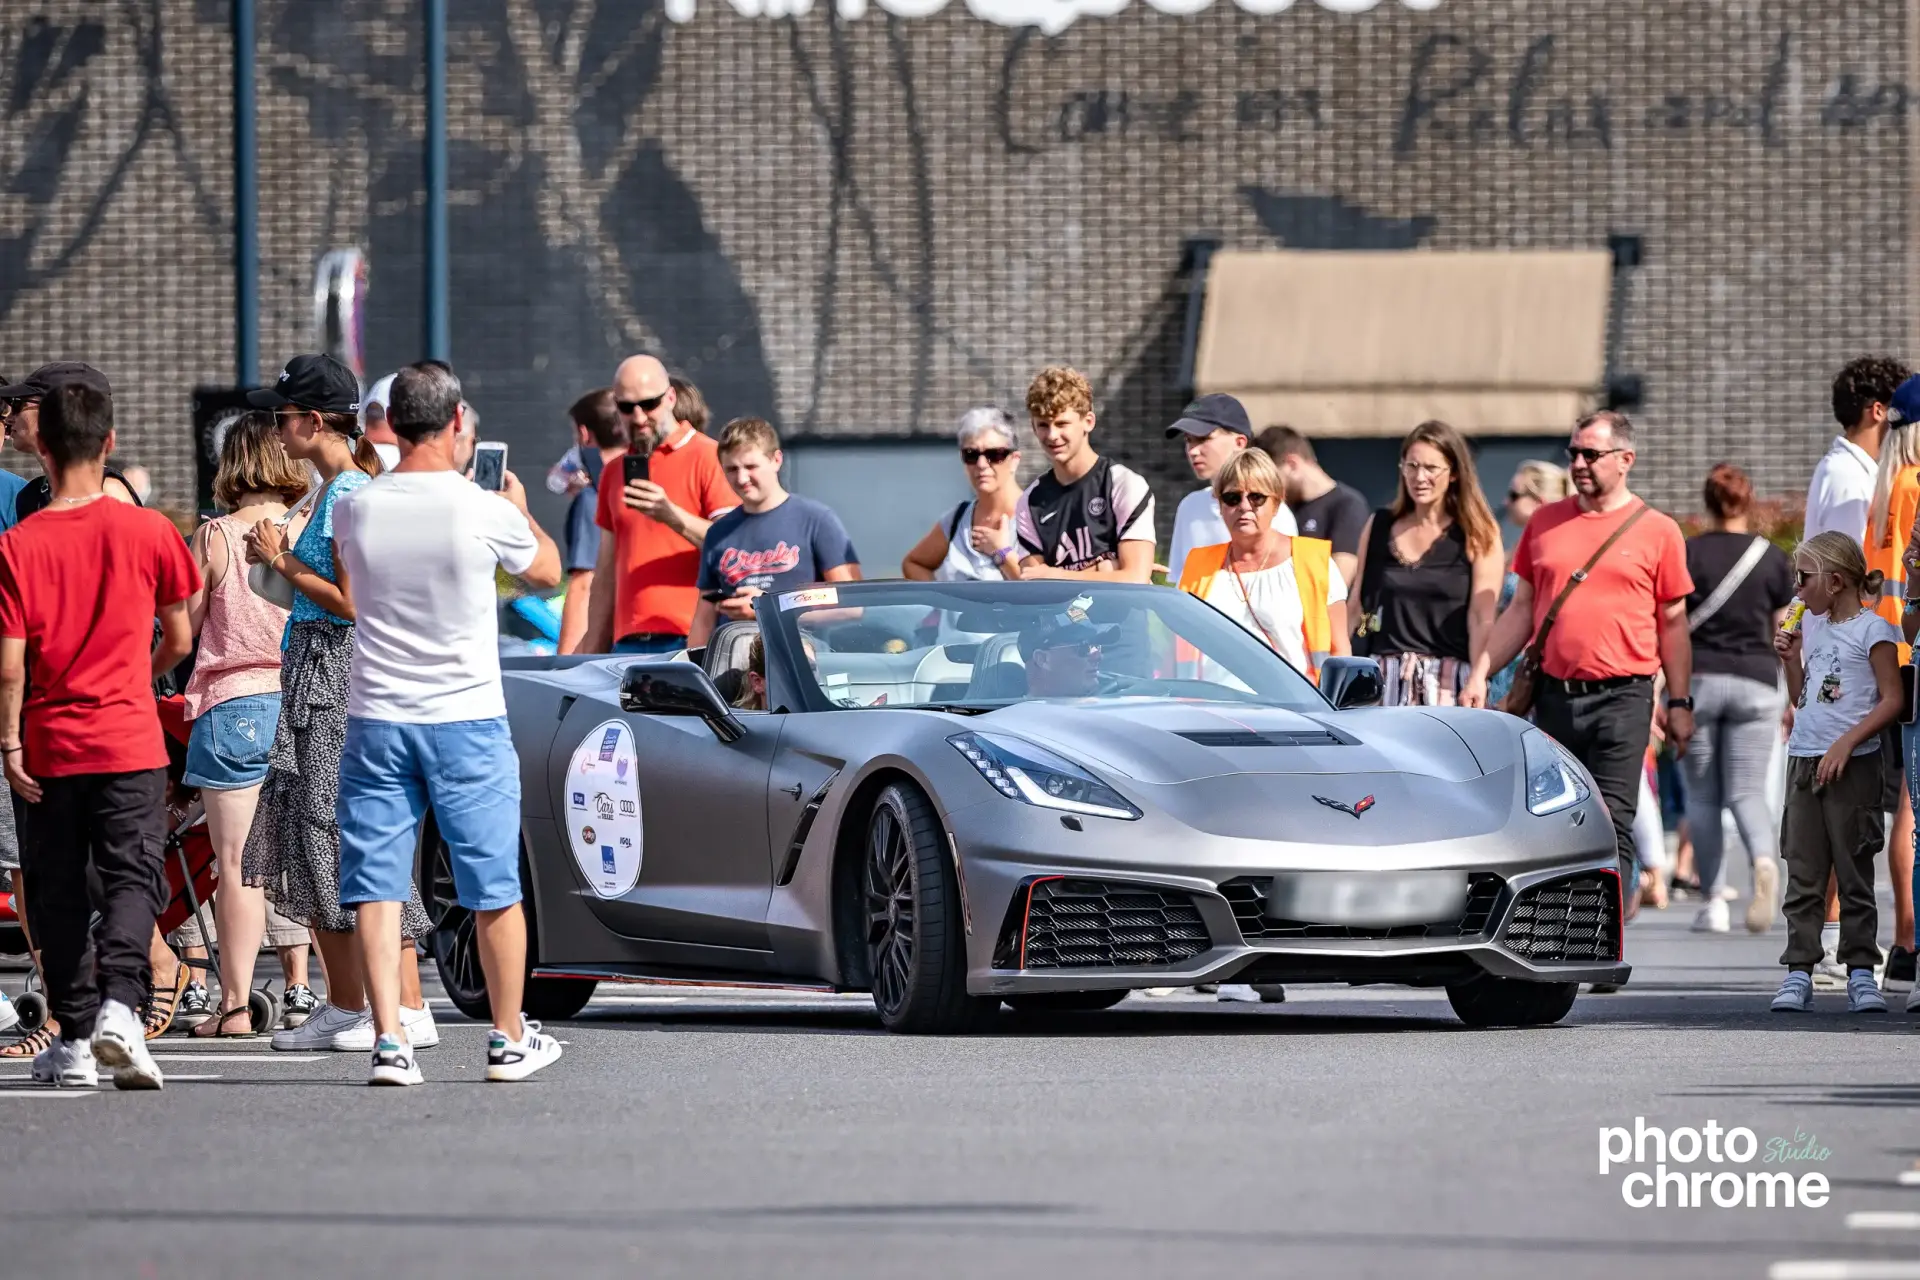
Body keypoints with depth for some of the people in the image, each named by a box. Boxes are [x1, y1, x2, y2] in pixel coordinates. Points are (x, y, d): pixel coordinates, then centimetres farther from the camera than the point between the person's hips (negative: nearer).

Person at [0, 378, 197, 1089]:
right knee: (131, 878, -2)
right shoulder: (148, 531, -4)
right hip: (131, 743, 0)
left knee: (59, 891, 10)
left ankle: (73, 1039, 13)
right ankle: (118, 1008, -24)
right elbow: (179, 640, 7)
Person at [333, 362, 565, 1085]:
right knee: (494, 888, 11)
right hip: (467, 722, -2)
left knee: (376, 887, 2)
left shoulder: (354, 511, -4)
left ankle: (390, 1041, -8)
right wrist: (519, 506, 27)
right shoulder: (485, 512, -11)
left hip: (376, 720, 2)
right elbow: (547, 571, 8)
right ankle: (509, 1040, 19)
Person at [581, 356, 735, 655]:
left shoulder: (707, 457, 0)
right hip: (629, 644, 5)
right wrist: (592, 654, 17)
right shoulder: (615, 472, 18)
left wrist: (672, 516, -24)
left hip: (690, 641, -5)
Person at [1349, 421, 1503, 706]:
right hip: (1385, 680, 3)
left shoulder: (1477, 536, 2)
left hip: (1449, 682, -3)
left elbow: (1482, 618, -4)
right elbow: (1358, 606, 18)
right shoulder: (1379, 527, 13)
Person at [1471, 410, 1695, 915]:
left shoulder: (1657, 531, 2)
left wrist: (1680, 702, 2)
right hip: (1555, 696, 4)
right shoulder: (1546, 523, 12)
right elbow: (1521, 610, 15)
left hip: (1622, 698, -4)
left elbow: (1672, 622, 5)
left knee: (1610, 824, -10)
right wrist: (1480, 674, 7)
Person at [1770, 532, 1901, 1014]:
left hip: (1853, 766, -6)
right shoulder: (1811, 625, 15)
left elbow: (1891, 700, -10)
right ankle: (1798, 972, 0)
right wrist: (1790, 658, 7)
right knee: (1803, 875, 2)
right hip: (1804, 761, 6)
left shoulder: (1872, 629, -6)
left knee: (1854, 874, -2)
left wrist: (1845, 744, -18)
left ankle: (1860, 973, 2)